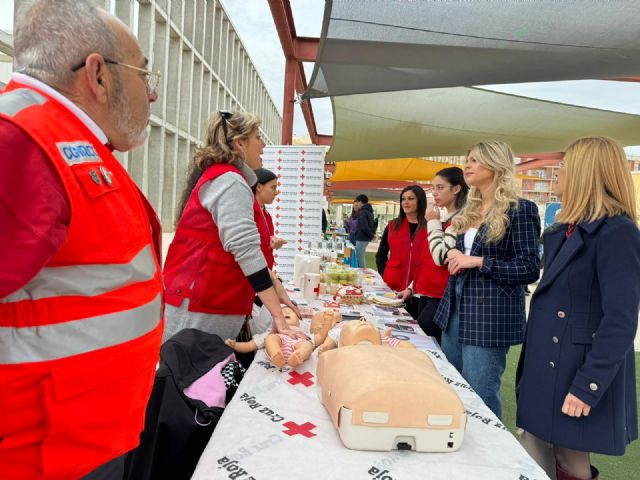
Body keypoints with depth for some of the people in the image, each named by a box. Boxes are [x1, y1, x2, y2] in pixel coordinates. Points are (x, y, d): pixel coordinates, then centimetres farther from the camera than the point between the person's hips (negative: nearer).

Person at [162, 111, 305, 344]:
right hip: (202, 313, -9)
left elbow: (244, 246, 17)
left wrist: (276, 288, 10)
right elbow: (247, 252, -23)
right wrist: (278, 316, -21)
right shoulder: (231, 182, -14)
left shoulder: (219, 178, 18)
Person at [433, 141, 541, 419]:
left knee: (479, 395, 1)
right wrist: (455, 259, 0)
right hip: (455, 308, 8)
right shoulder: (469, 211, 13)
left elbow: (530, 268, -13)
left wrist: (477, 262, -18)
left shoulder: (519, 210, -9)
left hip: (491, 314, -8)